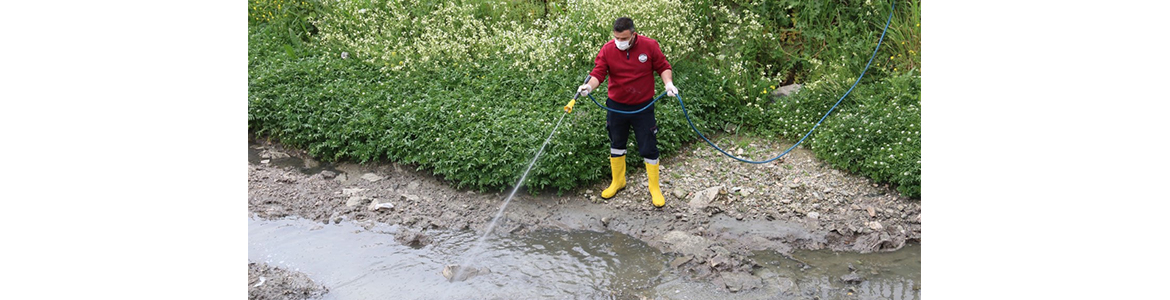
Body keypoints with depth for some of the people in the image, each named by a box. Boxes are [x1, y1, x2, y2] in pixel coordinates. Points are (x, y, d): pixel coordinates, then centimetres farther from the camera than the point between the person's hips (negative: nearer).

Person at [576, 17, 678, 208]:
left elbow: (663, 67, -1)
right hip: (616, 106, 2)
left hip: (643, 107, -2)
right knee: (616, 145, 18)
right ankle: (617, 182, 38)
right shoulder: (607, 50, -11)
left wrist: (668, 83, -19)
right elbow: (598, 73, -16)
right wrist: (589, 86, -37)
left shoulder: (649, 46, -12)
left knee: (649, 148, 2)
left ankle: (654, 188, 18)